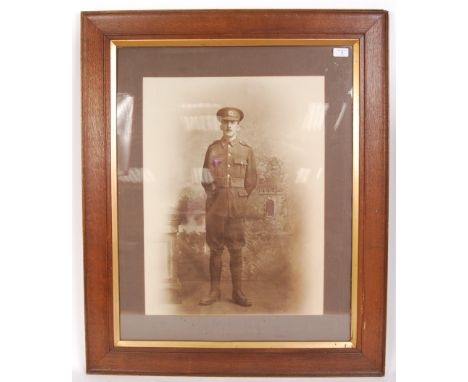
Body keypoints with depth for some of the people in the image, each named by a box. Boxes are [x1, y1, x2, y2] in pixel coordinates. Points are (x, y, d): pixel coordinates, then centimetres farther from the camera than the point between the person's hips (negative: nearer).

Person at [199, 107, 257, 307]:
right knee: (215, 248, 5)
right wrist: (211, 189, -8)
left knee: (236, 249, 3)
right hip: (216, 207, 0)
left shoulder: (246, 151, 6)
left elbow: (251, 180, 9)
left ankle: (237, 292, 11)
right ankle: (214, 291, 14)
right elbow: (206, 177, 7)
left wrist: (240, 198, 4)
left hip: (237, 207, 0)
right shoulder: (213, 148, 6)